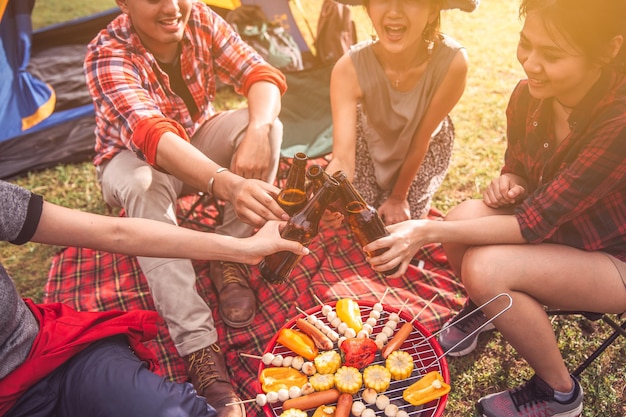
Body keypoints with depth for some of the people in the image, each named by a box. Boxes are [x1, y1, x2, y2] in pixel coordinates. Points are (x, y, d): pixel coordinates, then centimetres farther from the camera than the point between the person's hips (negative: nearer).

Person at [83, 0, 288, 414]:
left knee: (268, 124, -23)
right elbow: (152, 135, -45)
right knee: (145, 185, -38)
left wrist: (257, 132, -43)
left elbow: (261, 74, -20)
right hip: (135, 158, -3)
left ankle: (228, 259, -18)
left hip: (199, 139, 4)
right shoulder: (107, 54, -29)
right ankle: (196, 341, -38)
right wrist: (227, 183, -63)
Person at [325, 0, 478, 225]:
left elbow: (421, 139, -24)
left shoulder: (452, 61, -37)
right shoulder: (349, 67, -36)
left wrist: (399, 196, -11)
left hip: (426, 149, 0)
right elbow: (342, 157, -41)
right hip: (369, 145, 1)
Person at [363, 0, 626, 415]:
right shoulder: (529, 95, -12)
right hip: (552, 222, 6)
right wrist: (507, 183, -18)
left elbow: (536, 224, -31)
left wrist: (428, 232, -34)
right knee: (462, 218, -20)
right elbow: (517, 170, 6)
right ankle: (484, 308, 14)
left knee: (486, 268, -29)